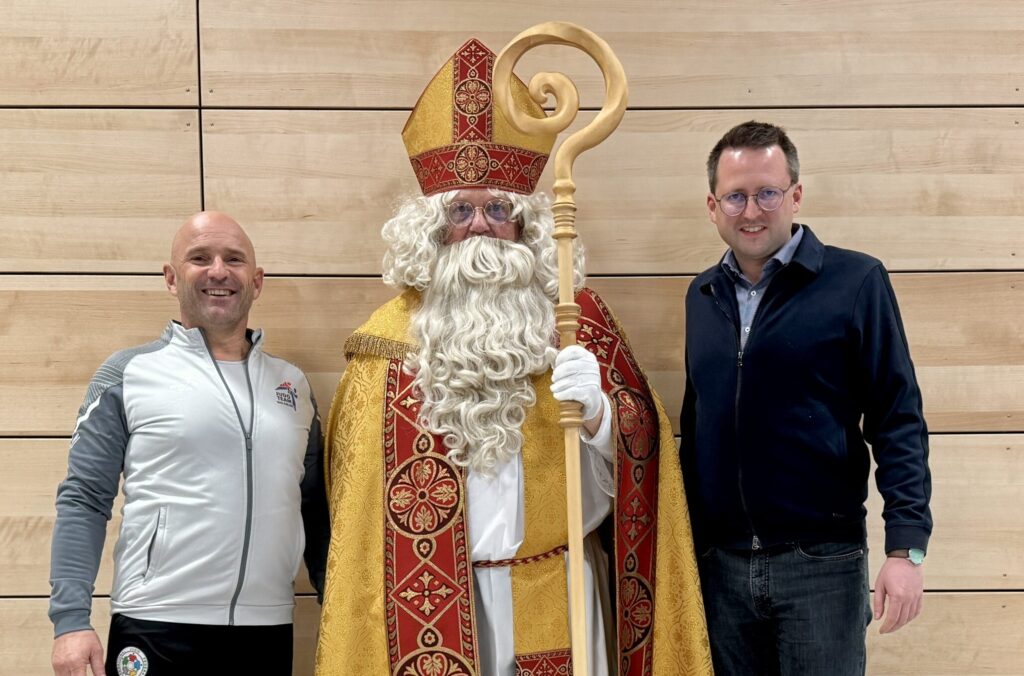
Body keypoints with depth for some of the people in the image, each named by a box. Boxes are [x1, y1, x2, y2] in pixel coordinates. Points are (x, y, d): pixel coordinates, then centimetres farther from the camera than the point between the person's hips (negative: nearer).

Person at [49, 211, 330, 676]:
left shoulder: (293, 384, 12)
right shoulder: (128, 374, 0)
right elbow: (83, 501, -3)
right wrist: (71, 620, -12)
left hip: (269, 632, 4)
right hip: (157, 630, -3)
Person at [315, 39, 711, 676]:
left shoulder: (577, 316, 3)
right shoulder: (391, 336, 1)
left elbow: (640, 448, -1)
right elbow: (361, 493, 2)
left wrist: (596, 413, -22)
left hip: (556, 596, 1)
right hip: (433, 606, 0)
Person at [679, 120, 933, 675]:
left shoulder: (855, 281, -7)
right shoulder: (702, 295, 9)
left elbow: (898, 420, -8)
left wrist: (906, 547, -15)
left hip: (822, 561, -4)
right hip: (719, 564, 4)